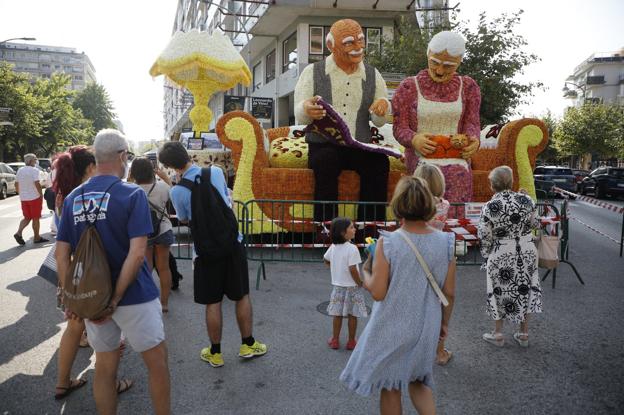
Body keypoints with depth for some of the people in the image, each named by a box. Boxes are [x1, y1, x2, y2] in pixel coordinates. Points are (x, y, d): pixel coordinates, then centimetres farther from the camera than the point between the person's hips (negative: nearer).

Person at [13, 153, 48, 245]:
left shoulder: (20, 171, 9)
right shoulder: (34, 170, -13)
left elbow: (16, 184, 12)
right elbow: (37, 184, -20)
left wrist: (21, 194, 21)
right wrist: (41, 195, -12)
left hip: (23, 198, 6)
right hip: (34, 197, -6)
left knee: (27, 217, 15)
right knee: (35, 218, 5)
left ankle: (19, 233, -5)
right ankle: (36, 237, 11)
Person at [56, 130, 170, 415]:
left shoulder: (73, 198, 2)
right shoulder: (132, 194, -13)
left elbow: (61, 254, 3)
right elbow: (137, 253, -21)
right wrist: (115, 300, -15)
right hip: (133, 296, -5)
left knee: (104, 366, 20)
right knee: (157, 362, 12)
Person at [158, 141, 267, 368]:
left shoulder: (177, 191, -11)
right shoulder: (216, 172, -2)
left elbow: (184, 219, 8)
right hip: (233, 243, 2)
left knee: (212, 303, 10)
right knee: (242, 296, 15)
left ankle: (215, 353, 24)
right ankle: (248, 344, 27)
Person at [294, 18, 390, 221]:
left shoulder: (373, 75, 13)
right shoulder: (312, 72, 6)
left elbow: (379, 122, 13)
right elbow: (299, 118, -1)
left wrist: (382, 108, -13)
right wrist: (306, 110, -27)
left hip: (361, 146, 2)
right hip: (323, 146, -2)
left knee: (380, 162, -28)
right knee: (327, 162, -34)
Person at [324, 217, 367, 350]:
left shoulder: (333, 247, 0)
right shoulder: (352, 248, -21)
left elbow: (326, 260, 16)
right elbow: (352, 270, -23)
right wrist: (360, 283, -10)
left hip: (337, 285, 6)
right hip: (351, 287, -6)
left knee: (337, 314, 13)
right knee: (352, 315, 7)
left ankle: (335, 340, 22)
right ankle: (351, 342, 16)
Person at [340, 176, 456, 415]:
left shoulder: (387, 243, -19)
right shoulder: (445, 242, -9)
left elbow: (378, 293, -17)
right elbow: (449, 292, -2)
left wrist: (365, 276, 3)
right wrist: (444, 322, 14)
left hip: (392, 329, -3)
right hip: (426, 327, 4)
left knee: (390, 387, 18)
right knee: (417, 381, 26)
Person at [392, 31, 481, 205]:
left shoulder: (468, 86, 13)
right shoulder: (409, 87, 4)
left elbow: (472, 122, 10)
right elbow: (399, 127, 0)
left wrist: (474, 140, -14)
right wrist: (414, 140, -22)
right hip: (421, 154, -2)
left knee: (460, 174, -32)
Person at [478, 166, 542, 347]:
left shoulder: (489, 207, -16)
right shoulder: (526, 199, -7)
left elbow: (484, 237, -13)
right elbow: (535, 224, 5)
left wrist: (487, 255, 5)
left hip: (501, 256, -3)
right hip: (526, 252, 3)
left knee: (500, 292, 13)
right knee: (525, 290, 16)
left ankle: (498, 335, 26)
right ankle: (523, 335, 29)